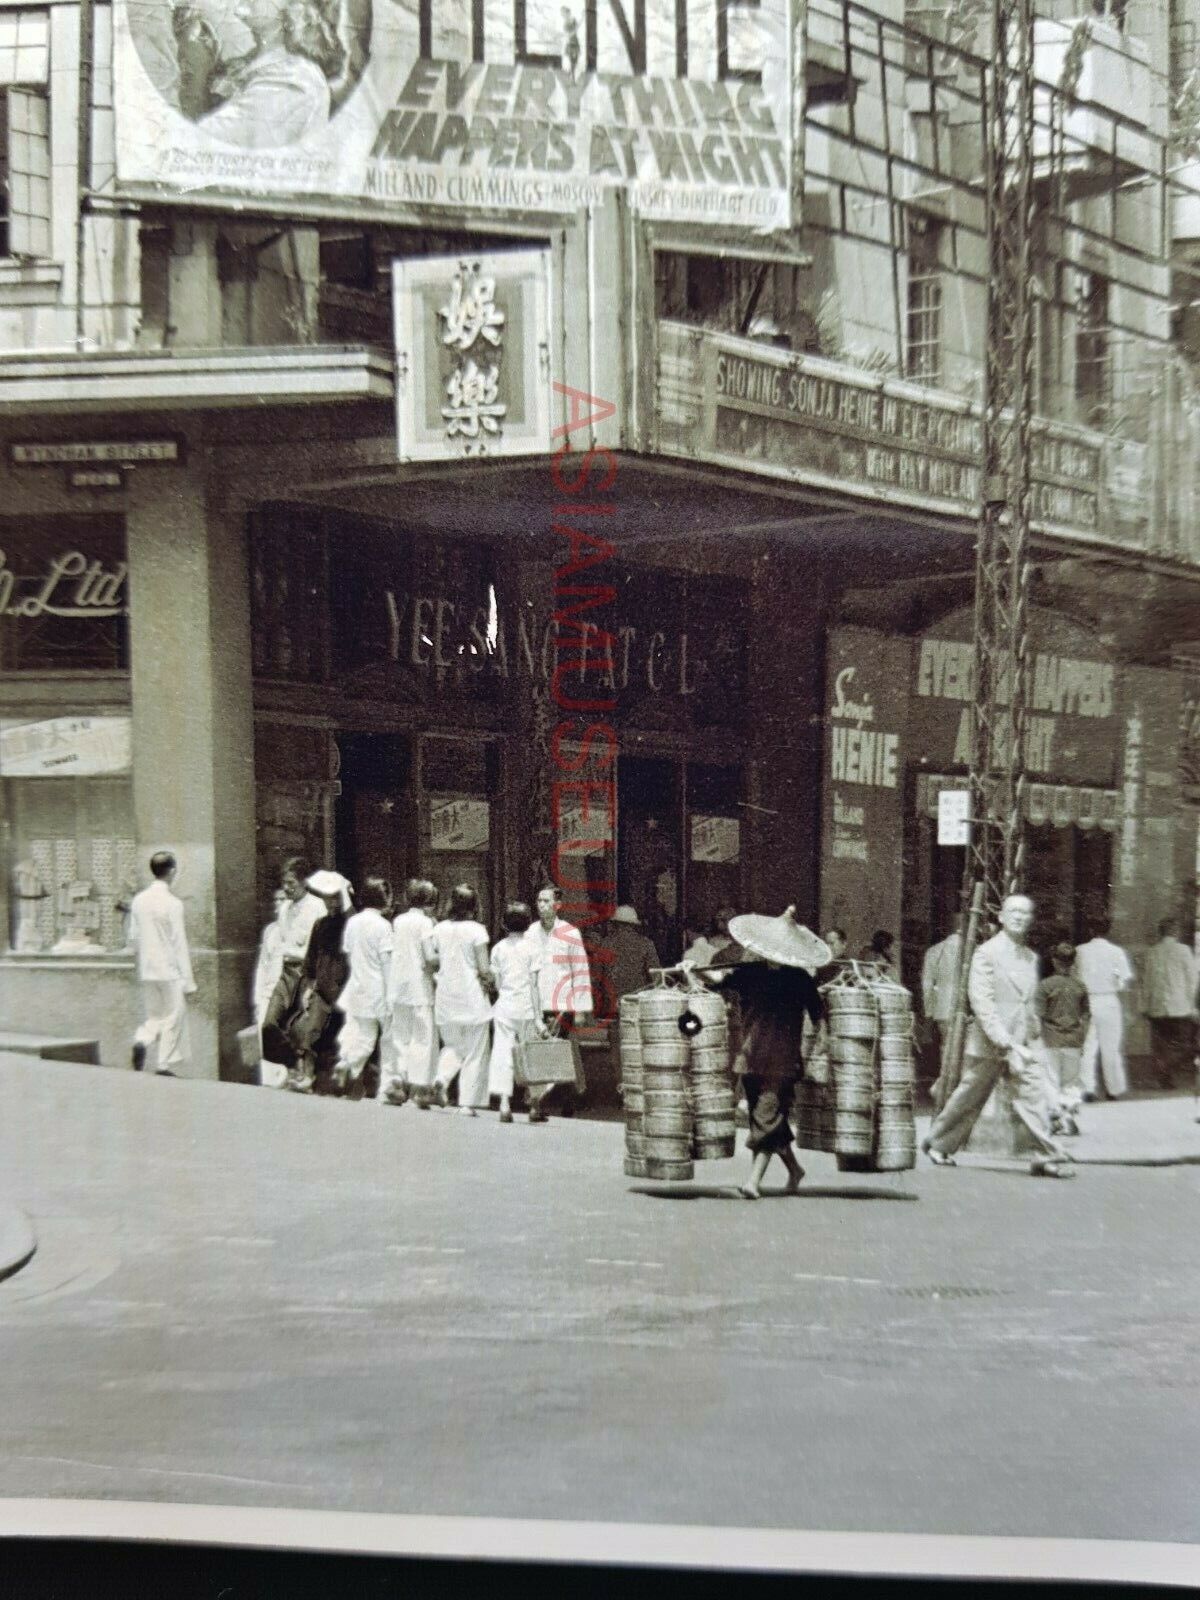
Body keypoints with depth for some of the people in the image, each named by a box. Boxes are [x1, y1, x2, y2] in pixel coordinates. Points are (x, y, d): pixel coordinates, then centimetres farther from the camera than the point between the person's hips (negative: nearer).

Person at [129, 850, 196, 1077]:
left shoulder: (139, 900, 4)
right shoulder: (172, 903, -13)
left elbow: (134, 936, 10)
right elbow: (180, 944, -12)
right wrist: (188, 981, -7)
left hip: (147, 971, 5)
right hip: (170, 970, -5)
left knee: (153, 1016, 16)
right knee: (173, 1018, 5)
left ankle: (141, 1041, -12)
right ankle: (166, 1066, 5)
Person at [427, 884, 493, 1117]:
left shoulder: (439, 929, 3)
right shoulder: (476, 930, -9)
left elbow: (430, 958, -4)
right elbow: (484, 969, -11)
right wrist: (488, 979, 9)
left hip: (446, 996, 4)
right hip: (472, 996, -4)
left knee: (453, 1045, 21)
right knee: (474, 1052, 6)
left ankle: (442, 1077, -6)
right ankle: (468, 1102, 2)